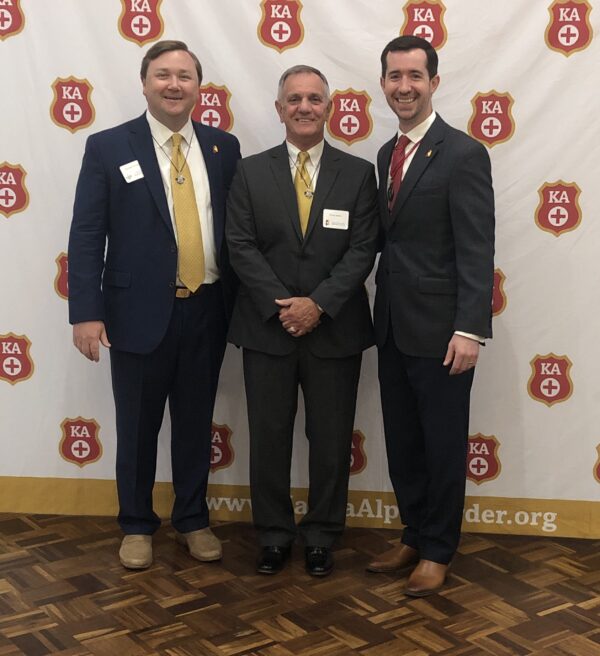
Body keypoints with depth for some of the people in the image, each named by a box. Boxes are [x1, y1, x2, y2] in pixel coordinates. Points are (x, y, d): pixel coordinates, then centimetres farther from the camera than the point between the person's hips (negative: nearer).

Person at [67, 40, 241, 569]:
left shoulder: (223, 147, 6)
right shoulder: (108, 147, -2)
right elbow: (86, 236, -6)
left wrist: (241, 301, 5)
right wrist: (85, 312, -13)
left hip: (207, 310, 3)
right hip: (140, 311, -2)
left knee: (196, 423, 14)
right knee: (137, 427, 10)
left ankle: (193, 520, 31)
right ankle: (137, 525, 29)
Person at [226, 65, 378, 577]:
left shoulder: (358, 174, 3)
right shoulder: (251, 172, 4)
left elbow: (362, 249, -4)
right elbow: (241, 246, -3)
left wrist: (318, 304, -15)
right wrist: (282, 306, -14)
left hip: (334, 330, 0)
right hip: (267, 329, 1)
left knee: (331, 439, 8)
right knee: (269, 437, 9)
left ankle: (322, 537, 25)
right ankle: (274, 535, 25)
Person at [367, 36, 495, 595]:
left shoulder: (463, 154, -11)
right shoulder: (386, 155, 12)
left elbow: (477, 251, -15)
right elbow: (390, 240, 13)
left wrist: (470, 329, -20)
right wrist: (381, 312, 7)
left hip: (439, 329, -7)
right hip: (392, 327, 7)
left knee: (443, 445, 7)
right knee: (402, 442, 16)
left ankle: (437, 550, 23)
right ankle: (414, 535, 33)